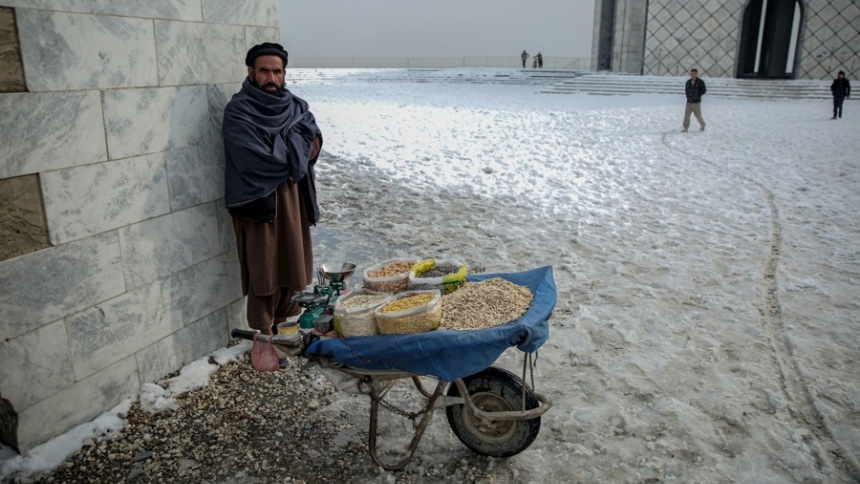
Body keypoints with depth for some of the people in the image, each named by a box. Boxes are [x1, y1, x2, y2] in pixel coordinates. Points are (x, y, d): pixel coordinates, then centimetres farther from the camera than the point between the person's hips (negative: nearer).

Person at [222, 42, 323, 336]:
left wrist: (281, 154, -16)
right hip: (258, 199, -6)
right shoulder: (238, 111, -11)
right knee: (264, 265, 2)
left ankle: (284, 317, 32)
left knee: (292, 259, 14)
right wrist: (292, 156, -8)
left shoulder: (294, 106, 8)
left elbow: (314, 141, -3)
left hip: (293, 196, 6)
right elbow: (256, 158, -21)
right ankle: (264, 330, 15)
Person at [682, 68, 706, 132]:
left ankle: (702, 124, 32)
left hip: (696, 102, -3)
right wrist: (687, 96, 1)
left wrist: (697, 96, -13)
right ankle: (685, 128, -2)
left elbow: (704, 90, -5)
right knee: (686, 115, -6)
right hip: (689, 102, 3)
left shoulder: (700, 82, -9)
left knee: (698, 115, 6)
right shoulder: (688, 82, 3)